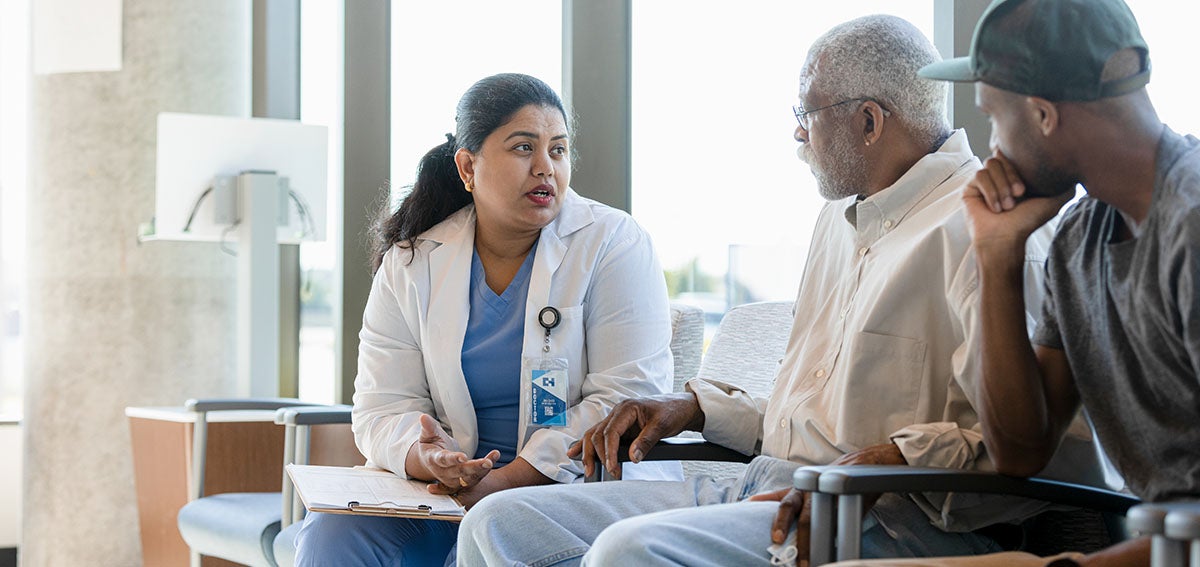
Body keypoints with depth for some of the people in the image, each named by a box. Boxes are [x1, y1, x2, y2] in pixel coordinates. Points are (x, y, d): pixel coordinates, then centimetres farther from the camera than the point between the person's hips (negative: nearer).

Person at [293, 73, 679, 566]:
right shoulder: (410, 265, 6)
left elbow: (628, 400, -11)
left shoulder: (613, 244, -3)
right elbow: (382, 410, 2)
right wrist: (430, 460, -23)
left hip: (587, 483, -3)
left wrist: (508, 479, -21)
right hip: (453, 489, 4)